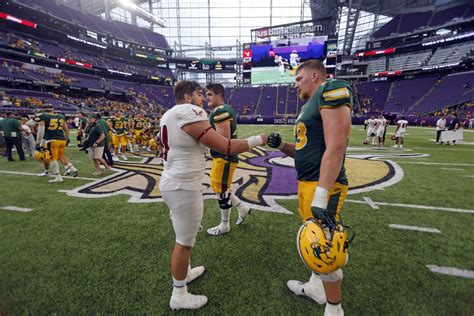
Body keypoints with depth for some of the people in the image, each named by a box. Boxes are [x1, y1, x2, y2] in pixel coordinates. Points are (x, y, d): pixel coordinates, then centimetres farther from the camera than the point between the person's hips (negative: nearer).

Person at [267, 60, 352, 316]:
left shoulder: (331, 92, -12)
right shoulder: (309, 106, 18)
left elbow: (335, 148, -22)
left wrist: (321, 195, -26)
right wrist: (281, 145, 6)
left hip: (323, 186, -9)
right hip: (306, 183, 9)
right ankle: (316, 287, 41)